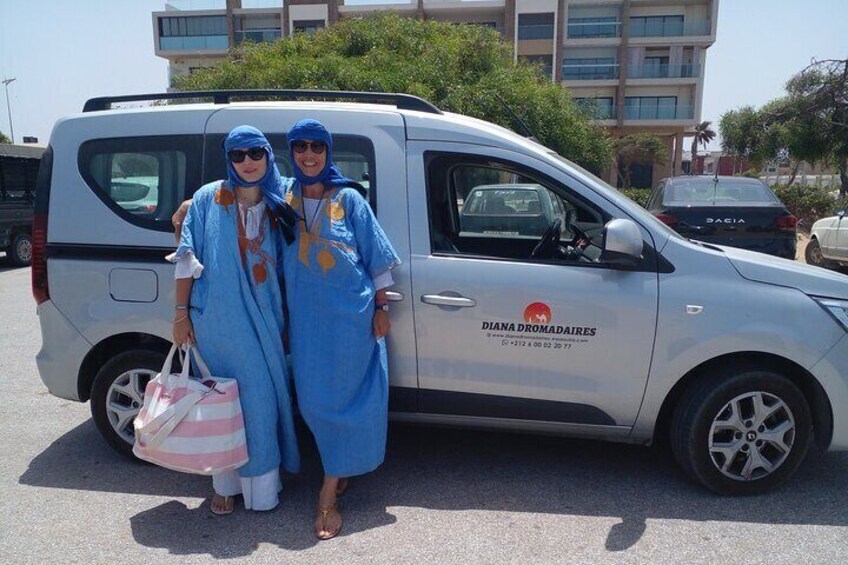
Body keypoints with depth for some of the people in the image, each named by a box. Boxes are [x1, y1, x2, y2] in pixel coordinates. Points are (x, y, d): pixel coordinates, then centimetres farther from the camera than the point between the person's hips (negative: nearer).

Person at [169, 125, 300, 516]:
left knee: (263, 395, 7)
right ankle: (226, 482, 22)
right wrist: (181, 314, -5)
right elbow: (187, 258, -1)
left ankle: (261, 482, 25)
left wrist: (284, 318, 9)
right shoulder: (210, 198, -1)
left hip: (263, 318, 3)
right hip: (218, 318, -3)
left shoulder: (275, 206, 8)